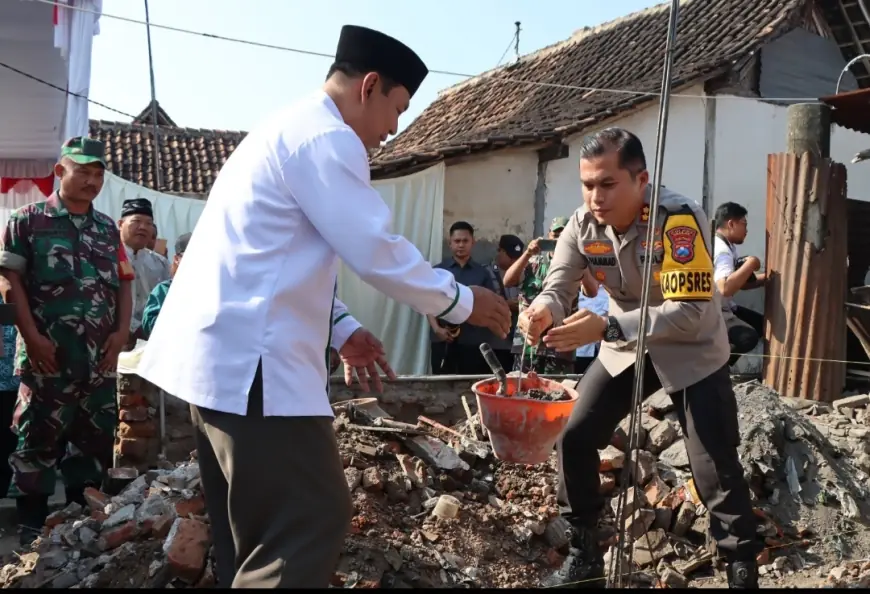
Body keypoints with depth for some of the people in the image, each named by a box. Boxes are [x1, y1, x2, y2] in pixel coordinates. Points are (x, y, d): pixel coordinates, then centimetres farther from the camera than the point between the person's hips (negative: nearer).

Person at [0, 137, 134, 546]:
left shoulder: (107, 228, 13)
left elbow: (123, 283, 13)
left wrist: (121, 332, 0)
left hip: (100, 358, 5)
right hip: (49, 356, -4)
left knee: (96, 436, 10)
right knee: (38, 437, 3)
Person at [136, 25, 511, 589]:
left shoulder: (287, 129, 22)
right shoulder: (325, 137, -11)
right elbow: (376, 251, -15)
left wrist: (343, 329, 19)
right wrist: (461, 301, 0)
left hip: (221, 350, 11)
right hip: (248, 356, -11)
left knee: (256, 526, 18)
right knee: (314, 521, -5)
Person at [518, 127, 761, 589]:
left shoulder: (678, 219, -31)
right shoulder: (583, 225, -14)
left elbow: (689, 313, -36)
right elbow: (557, 289, -18)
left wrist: (606, 327, -47)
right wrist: (542, 311, -43)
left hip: (691, 352, -5)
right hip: (626, 349, 5)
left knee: (716, 471, -8)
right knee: (573, 438, 0)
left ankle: (744, 573, 13)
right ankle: (584, 558, 18)